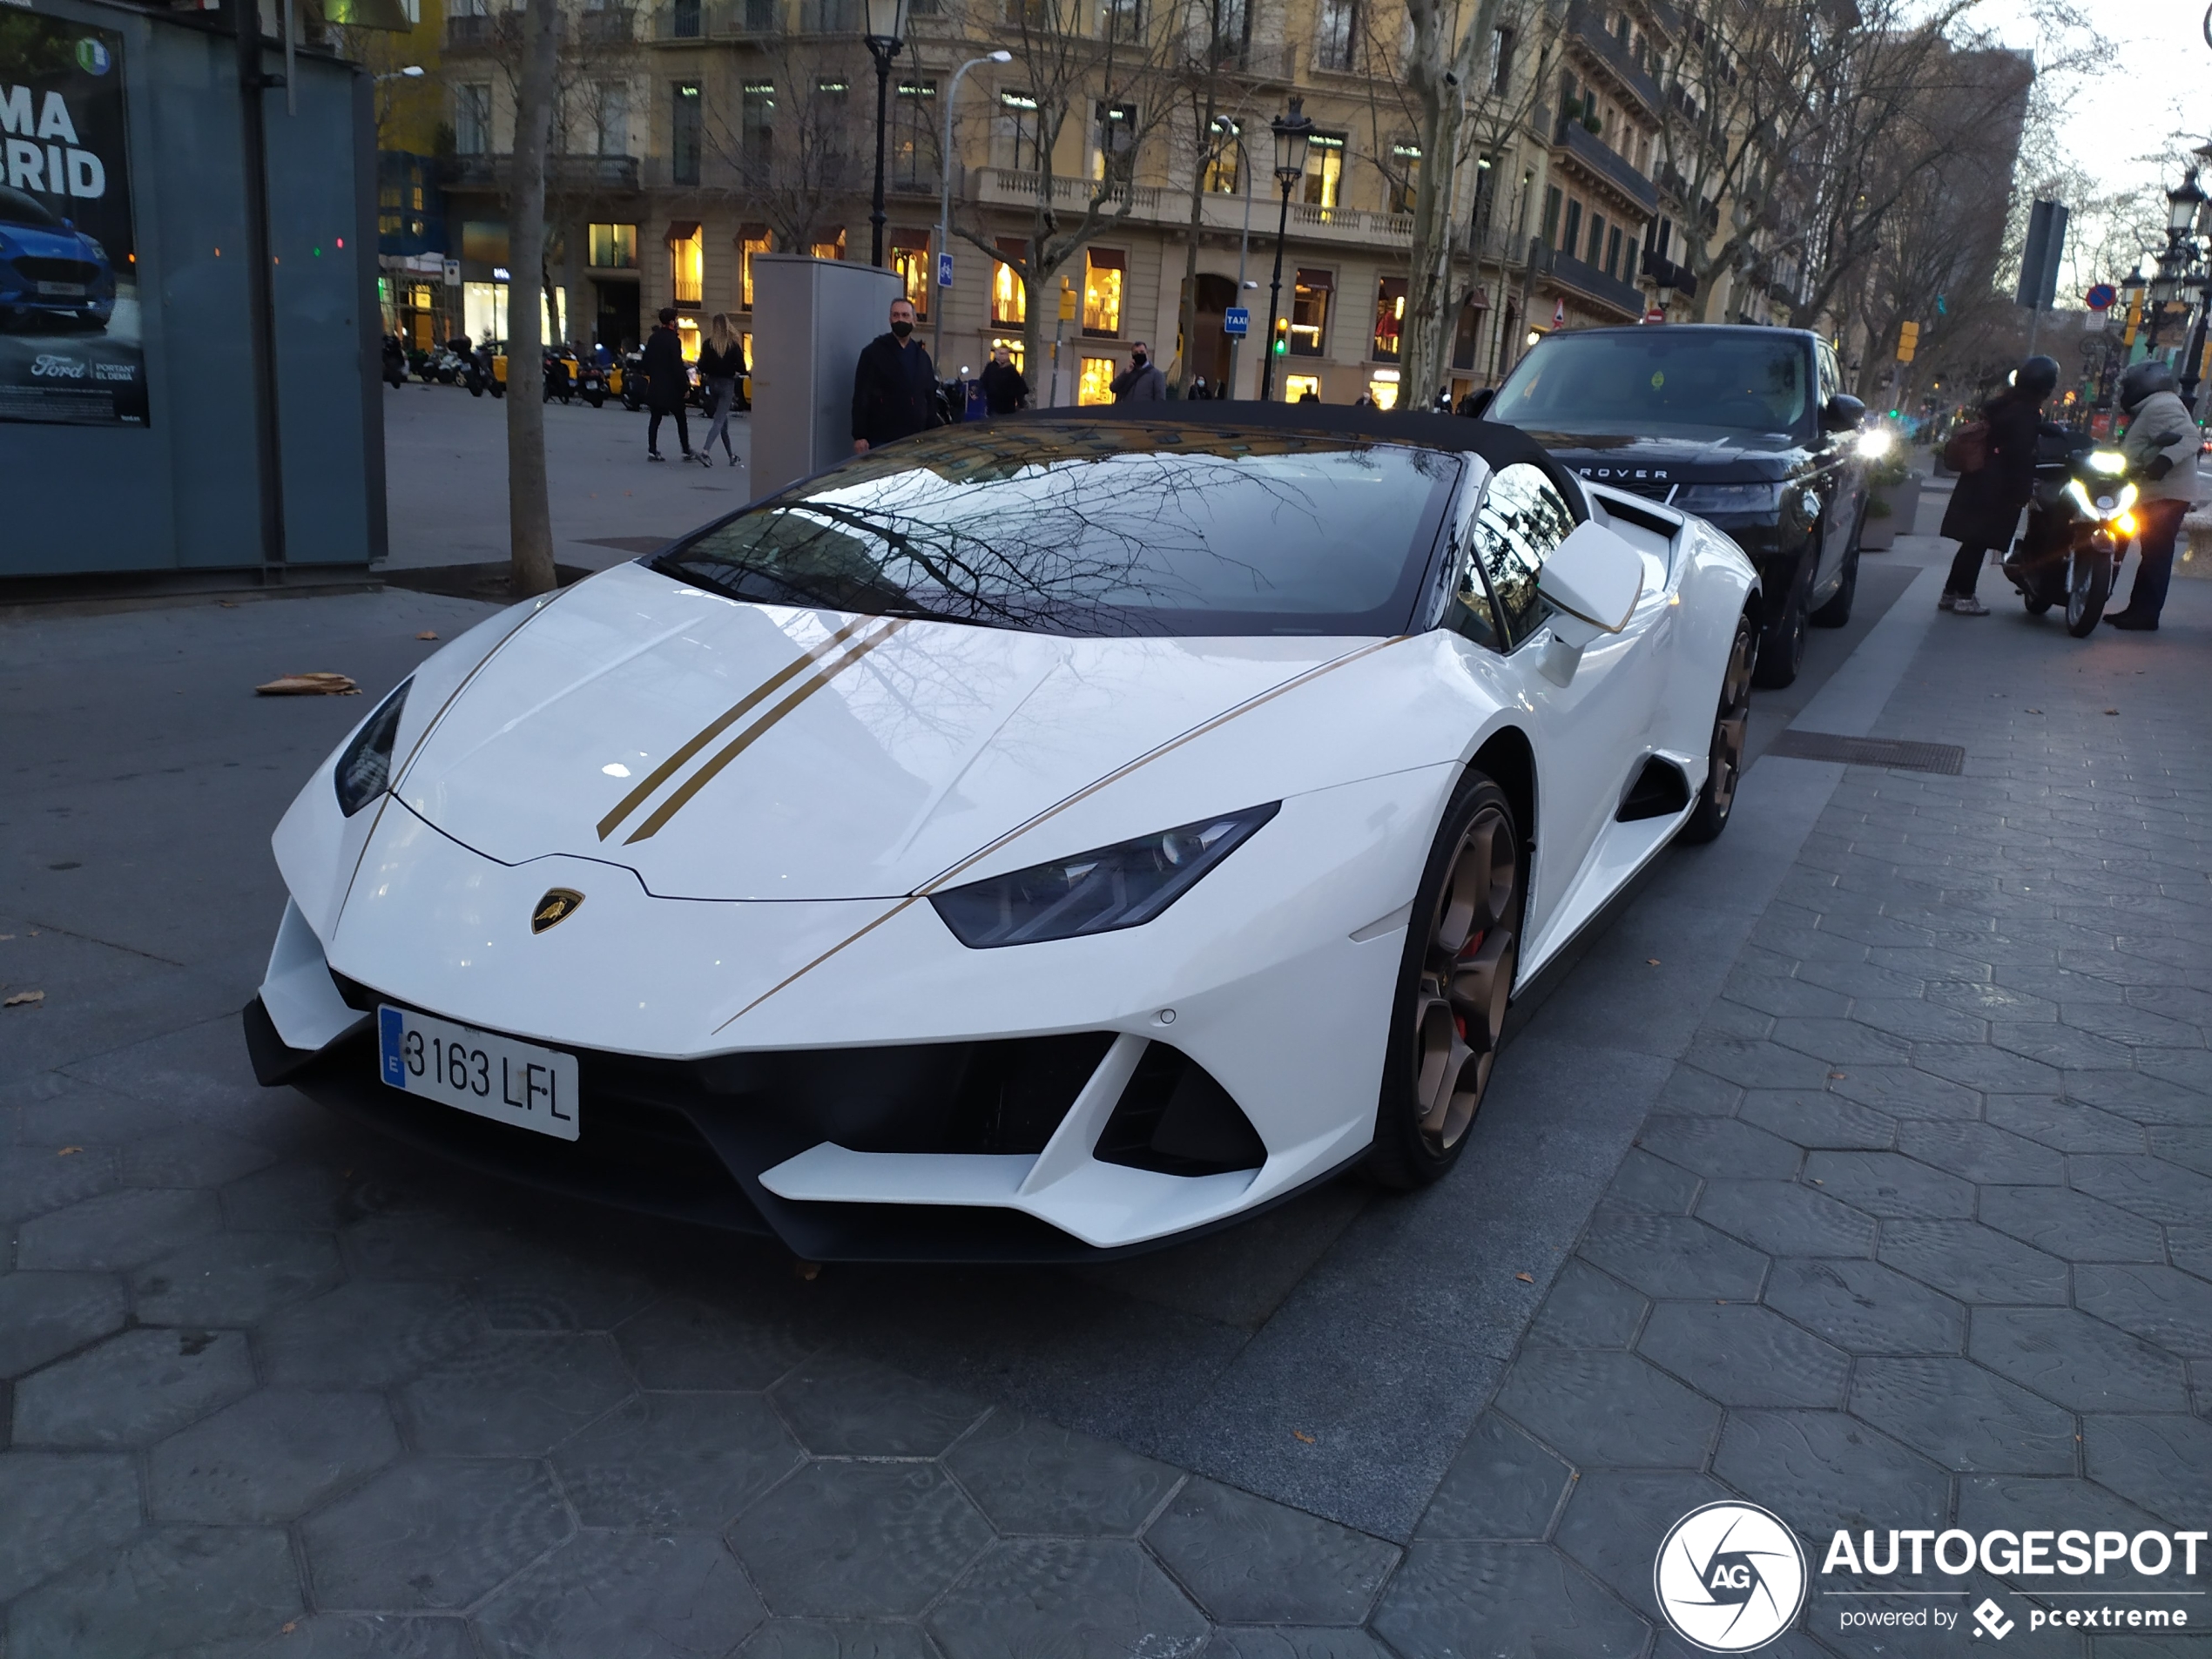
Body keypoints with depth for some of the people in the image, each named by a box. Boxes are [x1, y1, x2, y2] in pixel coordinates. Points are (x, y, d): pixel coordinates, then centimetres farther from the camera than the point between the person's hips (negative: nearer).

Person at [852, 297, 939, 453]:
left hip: (915, 439, 4)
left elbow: (930, 398, 17)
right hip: (882, 439, -4)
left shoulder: (922, 356, 15)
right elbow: (861, 397, -5)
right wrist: (859, 436, -13)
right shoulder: (873, 352, 0)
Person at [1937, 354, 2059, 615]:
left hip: (1979, 483, 8)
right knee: (1978, 542, -5)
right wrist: (2020, 493, -15)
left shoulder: (2004, 403, 13)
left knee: (1973, 541, 11)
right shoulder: (2026, 412, -14)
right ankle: (1964, 597, -1)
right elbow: (2021, 456, -18)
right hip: (1997, 489, -8)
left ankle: (1950, 593, 13)